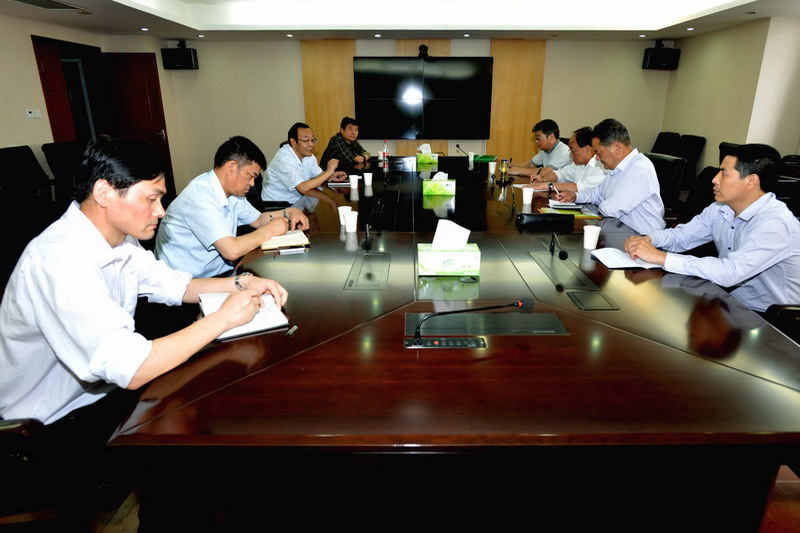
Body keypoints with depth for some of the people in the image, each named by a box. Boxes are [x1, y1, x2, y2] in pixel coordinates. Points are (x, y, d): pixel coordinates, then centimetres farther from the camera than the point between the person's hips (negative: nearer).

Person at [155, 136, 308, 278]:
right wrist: (269, 231, -15)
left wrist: (289, 212, 2)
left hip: (219, 273, 8)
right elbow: (231, 250, -29)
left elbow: (257, 219, 19)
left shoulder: (231, 191, 4)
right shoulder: (200, 196, -22)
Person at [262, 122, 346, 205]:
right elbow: (303, 188, -30)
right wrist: (328, 172, -26)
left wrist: (332, 176, -13)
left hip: (297, 202, 8)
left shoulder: (308, 155, 3)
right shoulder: (284, 159, -23)